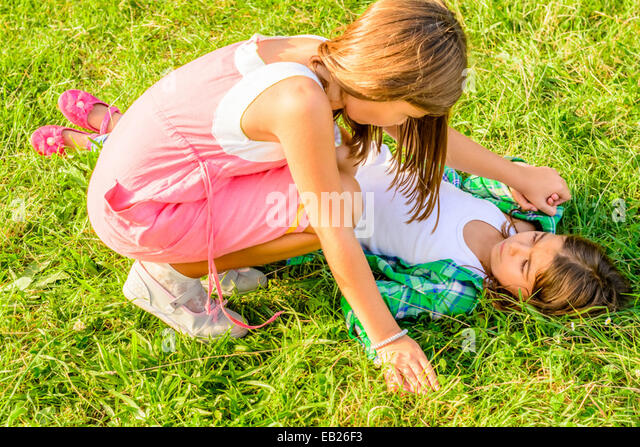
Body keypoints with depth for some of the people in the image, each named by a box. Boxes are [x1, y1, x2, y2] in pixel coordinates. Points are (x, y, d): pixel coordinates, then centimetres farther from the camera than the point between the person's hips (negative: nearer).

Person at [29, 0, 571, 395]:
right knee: (338, 200, -17)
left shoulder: (330, 59, -5)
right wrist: (388, 339, -12)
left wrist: (518, 174, 16)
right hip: (136, 206, -9)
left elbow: (429, 133, 8)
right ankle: (168, 274, -1)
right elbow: (337, 236, -23)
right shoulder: (302, 101, -31)